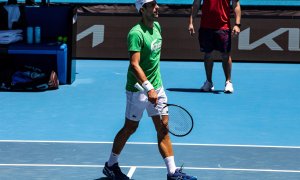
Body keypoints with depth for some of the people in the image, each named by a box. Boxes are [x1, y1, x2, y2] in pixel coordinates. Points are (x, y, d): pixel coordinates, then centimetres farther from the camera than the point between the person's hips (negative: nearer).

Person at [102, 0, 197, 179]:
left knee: (163, 128, 4)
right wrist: (149, 88, -34)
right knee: (130, 127, 6)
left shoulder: (157, 26, 7)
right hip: (138, 89, -7)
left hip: (156, 86, 7)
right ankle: (111, 165, 23)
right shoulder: (136, 33, -20)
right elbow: (134, 65, -27)